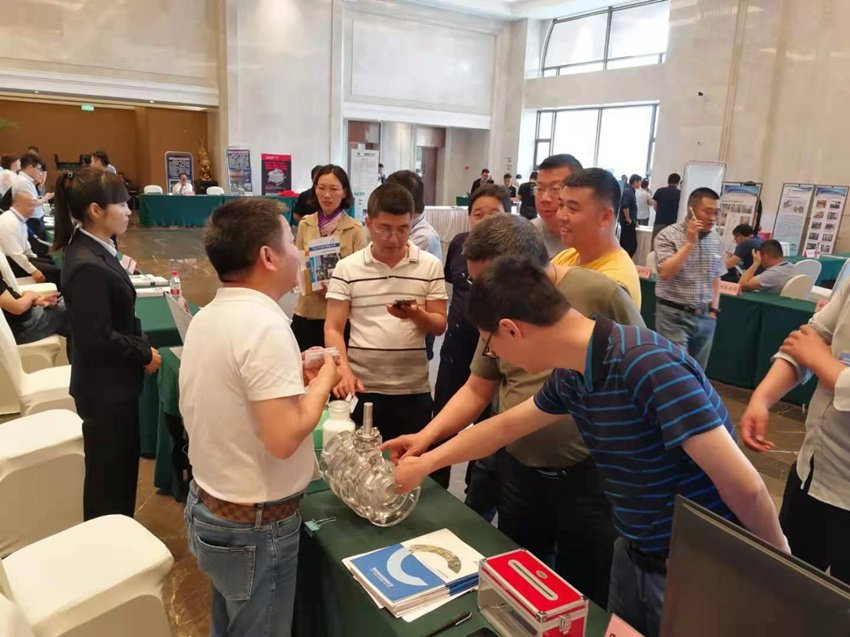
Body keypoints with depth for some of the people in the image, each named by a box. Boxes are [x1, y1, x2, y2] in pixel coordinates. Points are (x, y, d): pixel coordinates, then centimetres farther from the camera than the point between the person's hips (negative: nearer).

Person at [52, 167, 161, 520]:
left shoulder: (94, 251, 4)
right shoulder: (88, 266, -26)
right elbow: (97, 339, -25)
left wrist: (141, 346, 4)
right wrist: (145, 354, -13)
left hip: (113, 382, 10)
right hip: (105, 387, -10)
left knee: (121, 467, 23)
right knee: (109, 476, 8)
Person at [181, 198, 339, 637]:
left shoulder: (206, 317, 2)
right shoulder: (265, 325, -26)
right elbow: (283, 439, -29)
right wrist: (321, 383, -14)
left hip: (208, 506, 8)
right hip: (255, 525, -8)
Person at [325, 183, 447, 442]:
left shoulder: (430, 266, 1)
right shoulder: (347, 268, -1)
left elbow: (440, 326, 3)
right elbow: (333, 329, -2)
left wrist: (416, 314, -18)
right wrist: (344, 371, -18)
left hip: (414, 390, 1)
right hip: (361, 388, 0)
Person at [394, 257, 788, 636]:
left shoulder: (646, 365, -32)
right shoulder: (570, 377, -5)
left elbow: (743, 485, -29)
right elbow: (506, 426, 12)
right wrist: (425, 464, 20)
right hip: (634, 558, 7)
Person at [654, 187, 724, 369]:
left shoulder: (715, 239, 8)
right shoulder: (668, 235, -9)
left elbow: (715, 277, 15)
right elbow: (665, 272, -21)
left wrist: (713, 309, 8)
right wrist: (690, 242, -20)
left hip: (705, 318, 6)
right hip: (674, 316, -5)